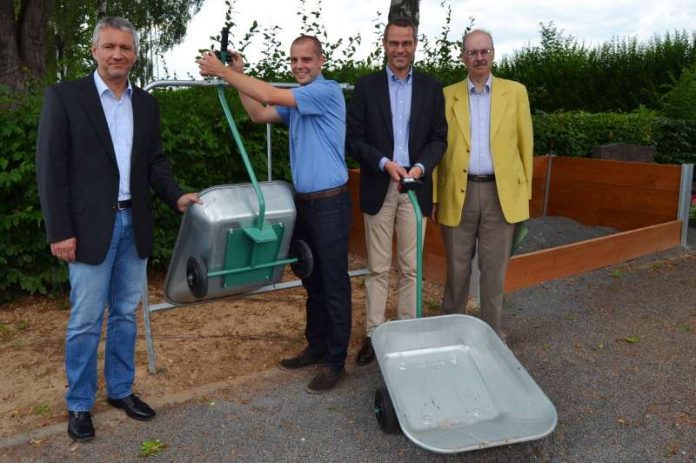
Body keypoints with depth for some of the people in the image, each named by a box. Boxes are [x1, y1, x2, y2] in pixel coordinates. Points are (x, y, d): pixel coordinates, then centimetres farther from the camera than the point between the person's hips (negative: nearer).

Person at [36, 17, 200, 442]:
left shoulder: (146, 103, 10)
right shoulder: (64, 96, -4)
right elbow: (50, 167, -8)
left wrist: (176, 196, -7)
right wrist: (60, 231, -12)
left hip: (134, 224, 5)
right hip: (90, 226, -4)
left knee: (125, 314, 14)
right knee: (86, 321, 3)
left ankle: (121, 389, 29)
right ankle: (79, 404, 19)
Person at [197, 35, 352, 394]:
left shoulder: (327, 91, -13)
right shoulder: (296, 100, 15)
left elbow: (270, 96, -20)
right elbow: (259, 114, 15)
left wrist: (223, 72, -13)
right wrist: (237, 74, 8)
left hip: (329, 202, -9)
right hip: (303, 201, 9)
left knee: (334, 284, -1)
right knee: (312, 281, 16)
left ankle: (336, 361, 9)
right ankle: (316, 347, 29)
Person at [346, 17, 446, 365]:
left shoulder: (431, 88, 6)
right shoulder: (366, 86, 3)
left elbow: (439, 138, 4)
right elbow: (353, 138, -2)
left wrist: (421, 166, -14)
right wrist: (385, 163, -16)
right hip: (378, 188, -1)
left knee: (410, 268, 8)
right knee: (378, 268, 5)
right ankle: (373, 334, 14)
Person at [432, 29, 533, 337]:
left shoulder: (515, 92, 6)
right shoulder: (447, 96, 6)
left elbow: (525, 144, 7)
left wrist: (525, 192, 3)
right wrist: (433, 196, 1)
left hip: (501, 193, 0)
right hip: (458, 194, 0)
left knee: (494, 271, 7)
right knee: (457, 269, 9)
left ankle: (493, 334, 21)